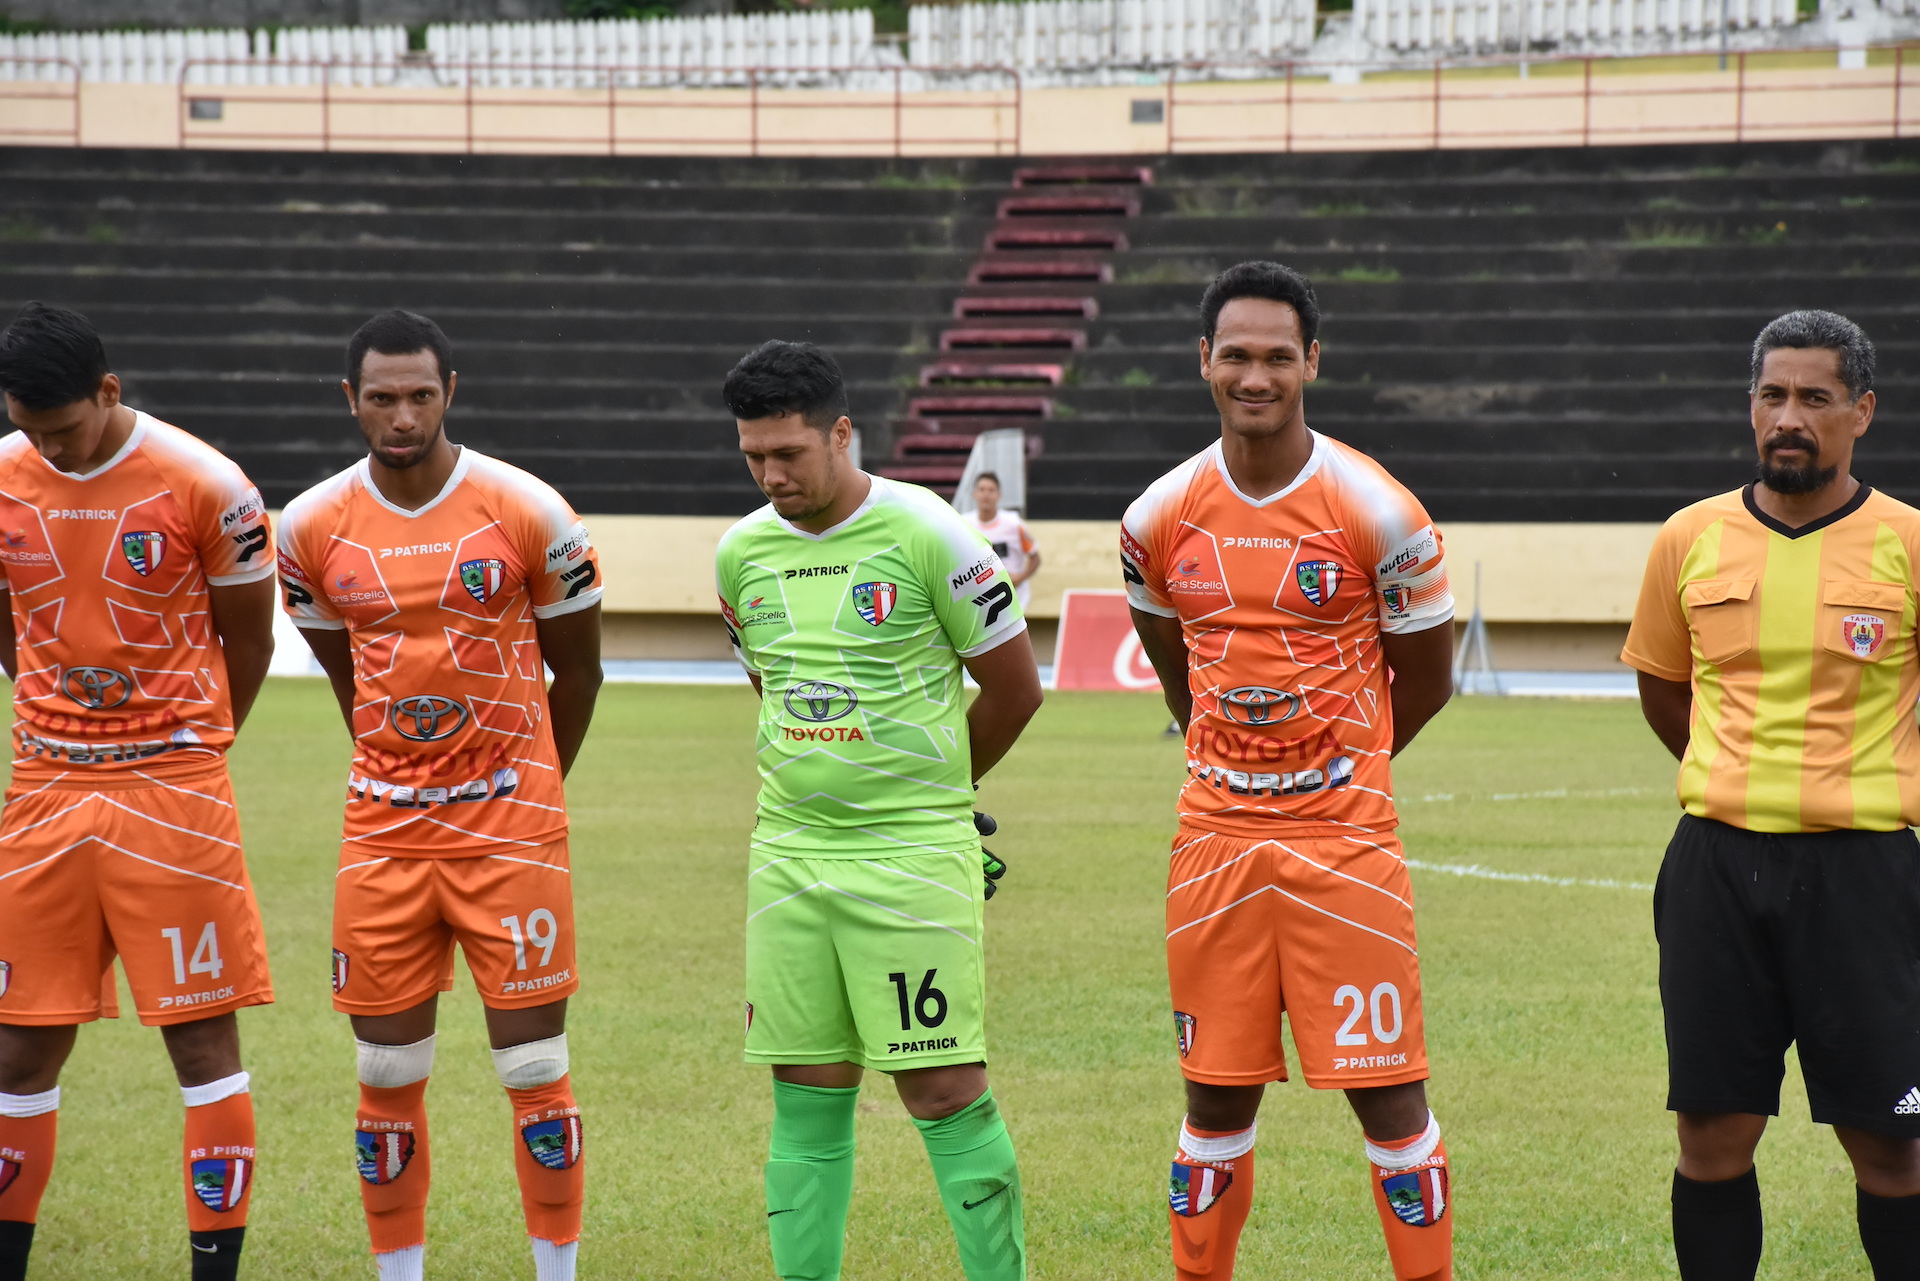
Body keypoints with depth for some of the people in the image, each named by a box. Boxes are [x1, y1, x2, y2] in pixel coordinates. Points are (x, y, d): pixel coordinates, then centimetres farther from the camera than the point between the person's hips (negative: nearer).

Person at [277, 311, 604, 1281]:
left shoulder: (527, 513, -8)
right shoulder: (313, 527, 0)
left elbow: (577, 668, 6)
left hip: (510, 826, -2)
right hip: (383, 833, 3)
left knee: (535, 1069, -2)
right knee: (387, 1077, 6)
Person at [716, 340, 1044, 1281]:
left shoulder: (927, 536, -9)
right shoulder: (742, 551, 7)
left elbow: (1015, 689, 1)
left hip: (915, 853, -5)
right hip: (787, 852, 5)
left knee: (945, 1091, -5)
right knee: (808, 1097, 7)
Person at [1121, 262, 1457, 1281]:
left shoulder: (1378, 513, -8)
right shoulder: (1160, 518, 2)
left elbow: (1423, 680, 5)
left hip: (1345, 836, -3)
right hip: (1214, 841, 3)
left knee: (1388, 1092, -2)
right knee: (1215, 1094, 7)